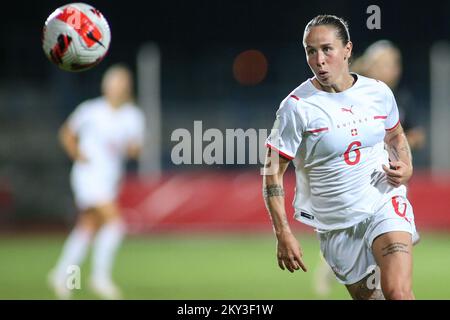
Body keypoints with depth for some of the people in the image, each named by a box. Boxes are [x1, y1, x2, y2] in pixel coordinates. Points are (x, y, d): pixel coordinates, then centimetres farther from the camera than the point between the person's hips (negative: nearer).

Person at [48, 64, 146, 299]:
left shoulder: (133, 117, 4)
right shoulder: (90, 111, -6)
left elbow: (136, 150, 1)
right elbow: (67, 132, 7)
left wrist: (130, 148, -22)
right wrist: (77, 154, -8)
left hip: (111, 178, 6)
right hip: (89, 173, -6)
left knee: (87, 228, 13)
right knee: (114, 221, -20)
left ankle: (62, 275, 27)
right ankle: (101, 277, -12)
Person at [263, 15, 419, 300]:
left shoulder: (379, 92, -1)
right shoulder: (297, 106, -12)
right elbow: (273, 172, -9)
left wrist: (406, 168, -1)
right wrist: (284, 235, -16)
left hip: (385, 204, 1)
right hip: (336, 224, -1)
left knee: (397, 292, -23)